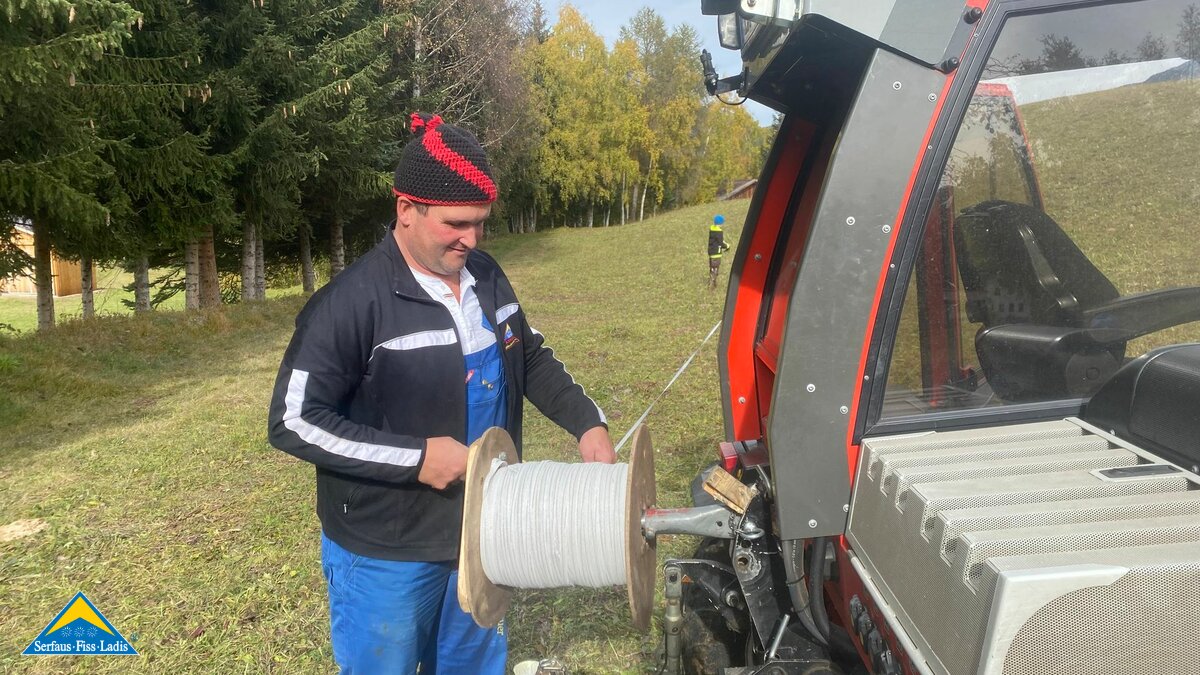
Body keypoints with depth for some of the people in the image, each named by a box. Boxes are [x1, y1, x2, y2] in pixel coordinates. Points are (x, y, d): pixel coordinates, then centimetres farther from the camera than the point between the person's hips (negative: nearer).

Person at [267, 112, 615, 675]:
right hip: (386, 554, -6)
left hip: (482, 533, 6)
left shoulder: (486, 276, 0)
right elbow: (293, 422, -20)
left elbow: (531, 358, 14)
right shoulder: (354, 302, -21)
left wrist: (586, 422, -1)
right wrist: (416, 458, -25)